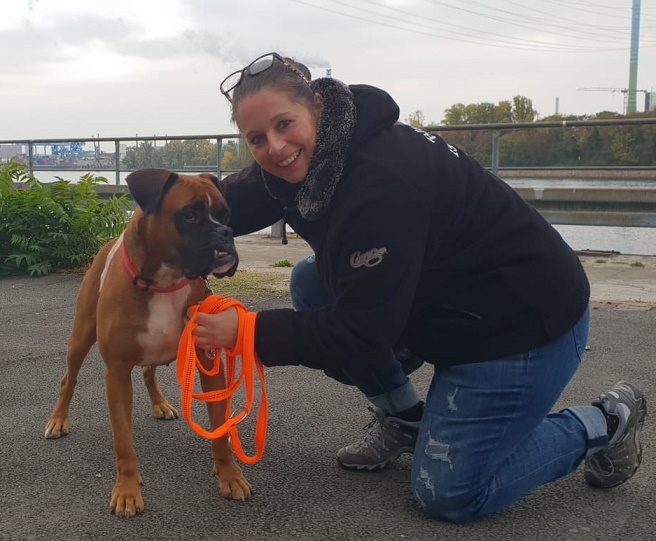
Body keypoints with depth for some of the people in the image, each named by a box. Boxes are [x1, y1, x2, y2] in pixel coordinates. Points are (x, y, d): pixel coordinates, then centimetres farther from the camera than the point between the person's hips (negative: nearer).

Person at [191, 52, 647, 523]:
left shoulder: (382, 180, -32)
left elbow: (362, 334, -27)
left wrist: (248, 333, -22)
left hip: (524, 322, -9)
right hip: (442, 306, 9)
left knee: (449, 495, -5)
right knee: (310, 285, -1)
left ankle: (606, 423, 13)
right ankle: (404, 419, 15)